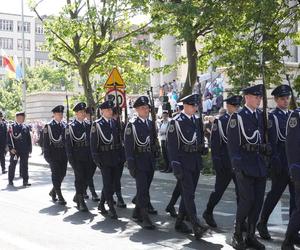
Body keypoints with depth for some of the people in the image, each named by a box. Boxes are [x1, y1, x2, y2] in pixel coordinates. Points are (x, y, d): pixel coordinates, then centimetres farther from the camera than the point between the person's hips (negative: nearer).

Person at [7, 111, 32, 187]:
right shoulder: (12, 127, -3)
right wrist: (11, 148, -15)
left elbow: (29, 139, 13)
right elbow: (10, 138, -8)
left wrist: (30, 149, 9)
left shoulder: (26, 127, 10)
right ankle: (10, 180, 20)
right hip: (15, 150, -3)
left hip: (24, 150, 3)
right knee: (12, 165, 9)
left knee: (24, 165, 2)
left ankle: (25, 181, 5)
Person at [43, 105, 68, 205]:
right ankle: (60, 197, 1)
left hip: (63, 153, 5)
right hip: (54, 153, -5)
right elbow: (45, 141, -6)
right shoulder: (48, 126, -3)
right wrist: (47, 154, -11)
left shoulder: (64, 125, 11)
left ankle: (53, 192, 28)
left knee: (62, 174, 8)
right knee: (56, 174, -2)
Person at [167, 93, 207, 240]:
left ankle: (179, 222, 24)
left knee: (188, 194, 12)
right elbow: (171, 145, -11)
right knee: (189, 194, -11)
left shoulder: (197, 120, 12)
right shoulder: (176, 122, -8)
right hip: (183, 162, -7)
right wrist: (175, 165, -18)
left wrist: (200, 161, 16)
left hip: (196, 163, 7)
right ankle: (196, 227, -17)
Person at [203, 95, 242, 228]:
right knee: (219, 190, 6)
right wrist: (216, 161, -12)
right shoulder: (219, 121, -5)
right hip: (225, 163, -4)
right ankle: (208, 213, 25)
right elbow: (215, 143, -8)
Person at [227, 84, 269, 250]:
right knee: (247, 199, -10)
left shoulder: (261, 116, 13)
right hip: (245, 164, -6)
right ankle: (237, 235, 6)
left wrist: (266, 148, 4)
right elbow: (232, 144, -10)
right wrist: (237, 166, -15)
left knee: (258, 201, 5)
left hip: (260, 165, 6)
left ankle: (250, 236, 16)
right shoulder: (237, 117, -5)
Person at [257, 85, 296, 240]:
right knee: (275, 193, 0)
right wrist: (275, 161, -17)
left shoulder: (292, 115, 14)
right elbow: (272, 141, -12)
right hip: (281, 160, -6)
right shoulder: (273, 117, -6)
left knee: (295, 194, 6)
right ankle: (262, 224, 14)